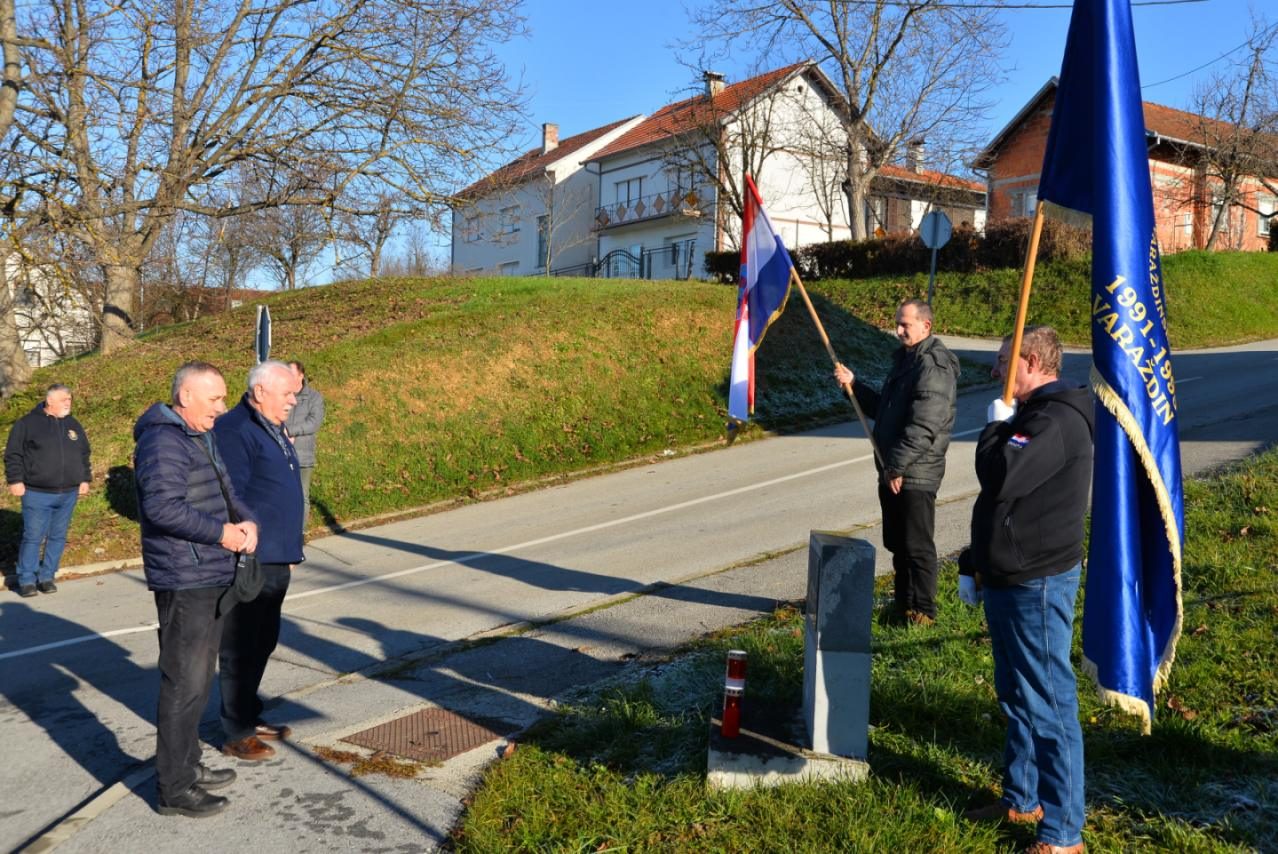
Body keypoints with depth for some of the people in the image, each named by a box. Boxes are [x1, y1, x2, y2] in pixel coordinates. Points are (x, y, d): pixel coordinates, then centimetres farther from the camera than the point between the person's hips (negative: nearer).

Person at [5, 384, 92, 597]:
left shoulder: (73, 425, 13)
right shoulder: (28, 423, -2)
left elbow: (84, 456, 20)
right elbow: (13, 455, -1)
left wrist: (85, 479, 15)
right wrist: (15, 480, -7)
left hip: (68, 494, 4)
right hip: (37, 494, -4)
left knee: (58, 537, 7)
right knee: (33, 537, -3)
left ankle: (46, 577, 18)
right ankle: (27, 580, 8)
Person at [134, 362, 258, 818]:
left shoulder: (202, 438, 15)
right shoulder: (163, 440, -17)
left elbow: (224, 490, 19)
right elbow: (162, 506, -27)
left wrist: (246, 520, -1)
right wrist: (221, 533, -21)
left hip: (211, 577, 10)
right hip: (184, 582, -10)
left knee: (199, 678, 20)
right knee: (184, 684, -3)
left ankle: (188, 765, 34)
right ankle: (174, 789, 7)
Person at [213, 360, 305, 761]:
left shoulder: (273, 430, 16)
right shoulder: (234, 431, -16)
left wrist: (291, 548, 22)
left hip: (277, 561, 10)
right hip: (249, 562, -10)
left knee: (264, 642, 18)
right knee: (240, 647, 1)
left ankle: (251, 717, 32)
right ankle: (237, 734, 12)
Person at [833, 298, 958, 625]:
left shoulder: (934, 366, -17)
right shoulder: (905, 359, 16)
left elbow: (923, 427, -25)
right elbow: (885, 409, 23)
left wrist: (897, 466, -23)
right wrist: (855, 385, 11)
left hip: (916, 475, -10)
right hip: (892, 472, 10)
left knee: (916, 545, 0)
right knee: (896, 542, 17)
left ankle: (922, 611, 12)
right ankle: (903, 603, 30)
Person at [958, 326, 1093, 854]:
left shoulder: (1057, 420, -19)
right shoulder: (1030, 415, 16)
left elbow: (1000, 478, -32)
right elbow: (995, 494, 21)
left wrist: (995, 428, -12)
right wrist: (973, 564, 20)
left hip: (1037, 585, -10)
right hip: (1007, 579, 11)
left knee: (1048, 704, -2)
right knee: (1016, 697, 19)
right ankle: (1022, 799, 34)